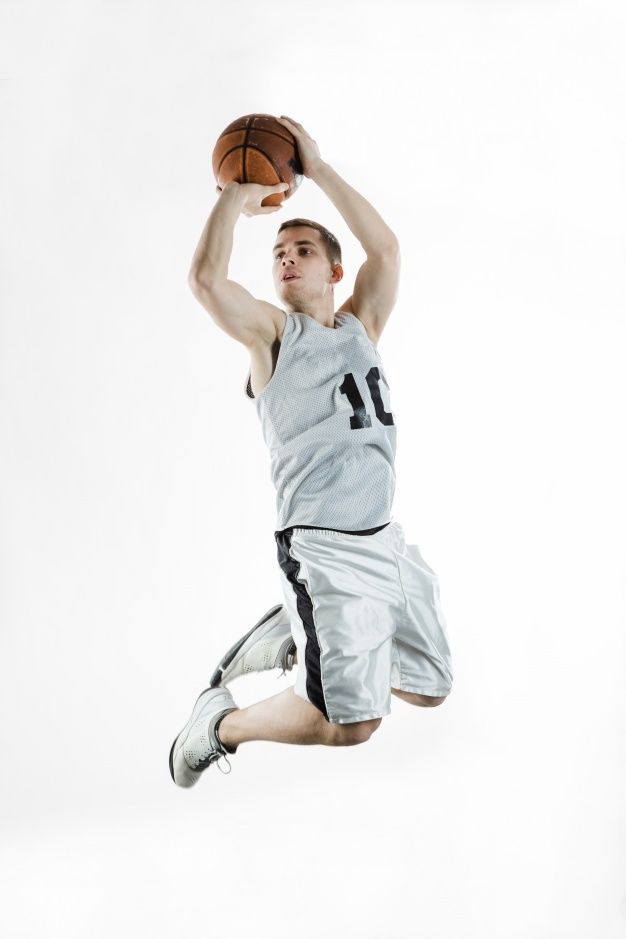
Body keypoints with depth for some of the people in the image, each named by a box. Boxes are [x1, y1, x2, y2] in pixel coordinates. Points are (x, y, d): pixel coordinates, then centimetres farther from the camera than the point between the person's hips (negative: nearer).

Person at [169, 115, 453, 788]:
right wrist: (237, 195, -4)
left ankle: (292, 641, 31)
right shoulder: (271, 332, 1)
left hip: (386, 537, 7)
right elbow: (206, 278, -18)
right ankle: (220, 725, 2)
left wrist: (318, 169, 1)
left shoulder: (359, 326, 16)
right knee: (349, 723, -22)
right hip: (322, 547, -7)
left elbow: (384, 248, 0)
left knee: (430, 688, 19)